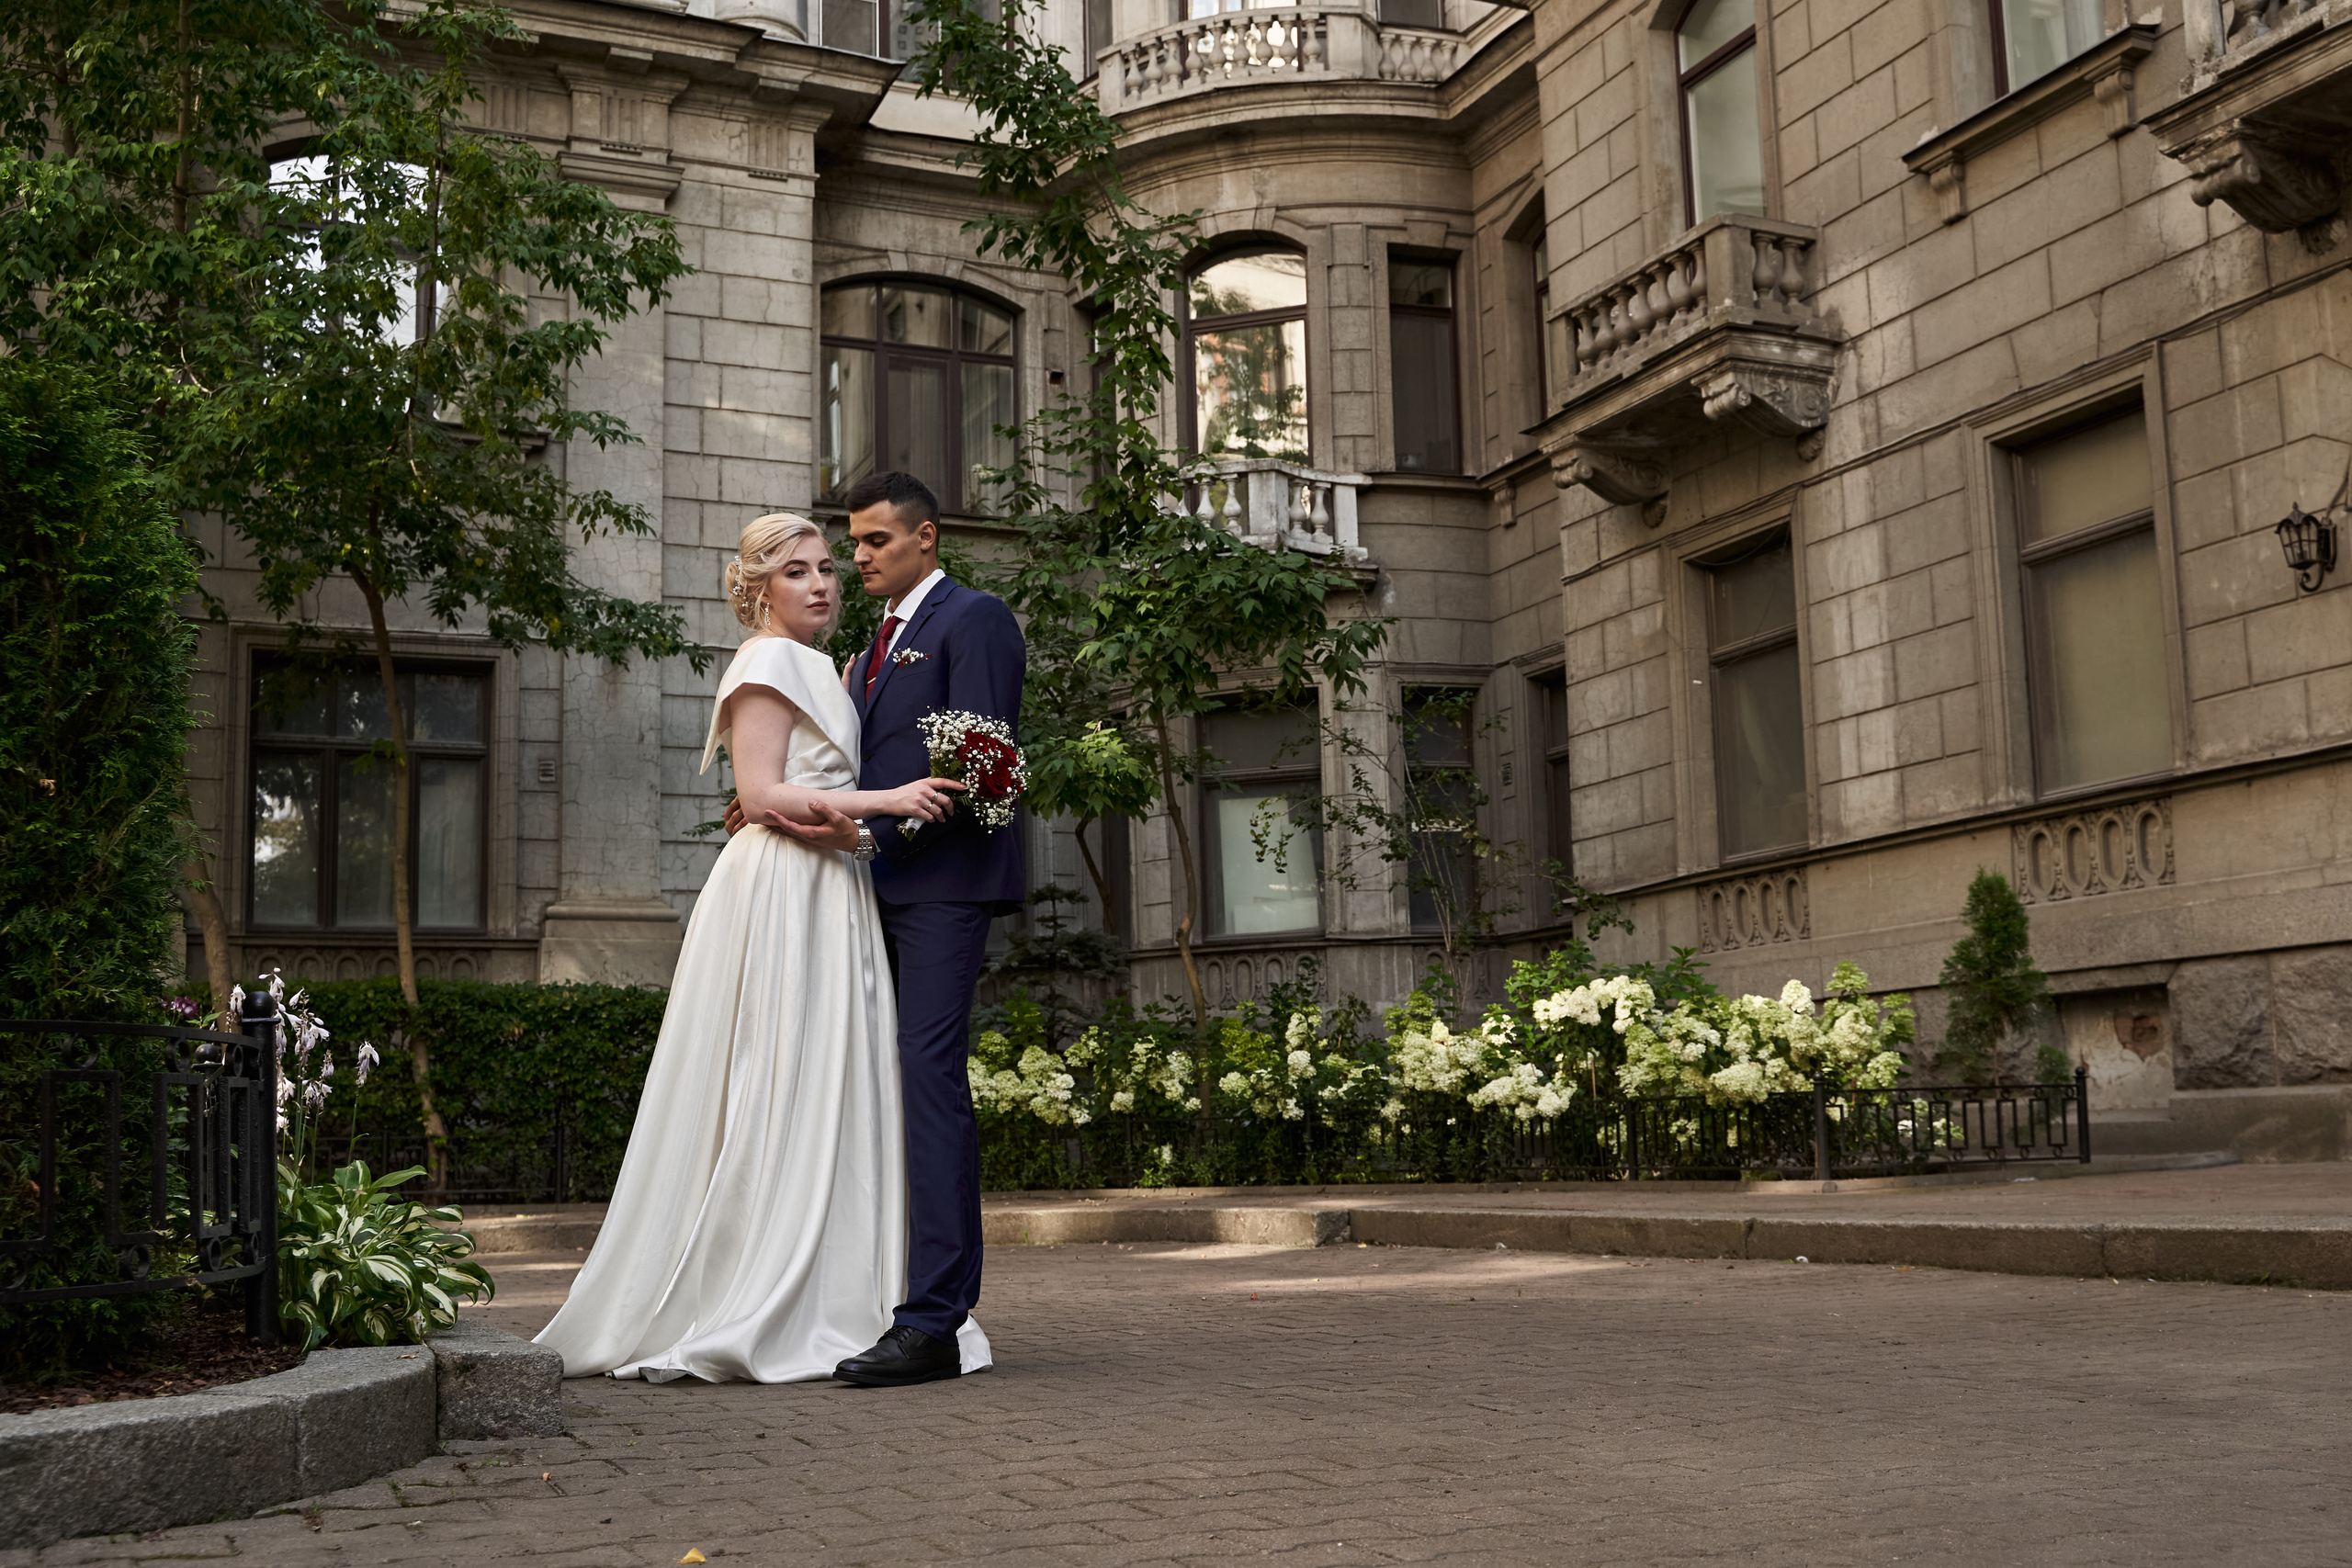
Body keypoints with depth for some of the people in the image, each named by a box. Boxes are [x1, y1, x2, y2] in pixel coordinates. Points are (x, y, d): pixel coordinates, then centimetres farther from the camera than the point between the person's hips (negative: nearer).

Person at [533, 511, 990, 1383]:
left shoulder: (815, 669, 23)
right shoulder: (769, 661, -7)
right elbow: (763, 797, -15)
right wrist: (886, 799, -18)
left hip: (825, 899, 10)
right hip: (782, 895, -10)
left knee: (825, 1099, 7)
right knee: (787, 1095, -8)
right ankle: (768, 1320, -4)